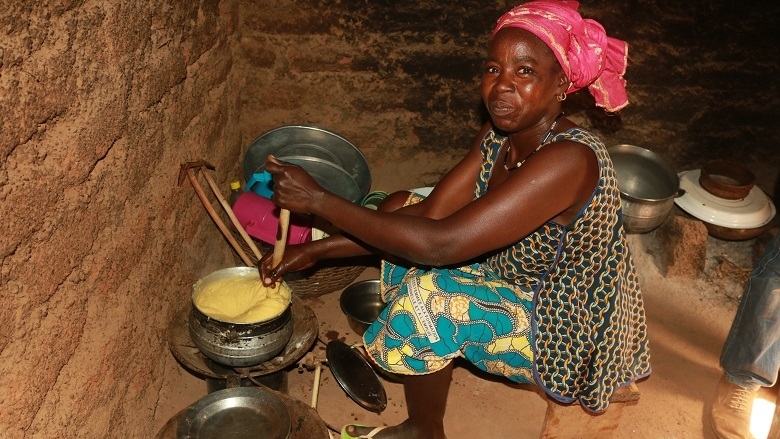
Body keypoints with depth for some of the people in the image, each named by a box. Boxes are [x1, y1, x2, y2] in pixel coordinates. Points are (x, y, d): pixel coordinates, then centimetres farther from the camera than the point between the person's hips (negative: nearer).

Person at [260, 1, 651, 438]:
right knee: (401, 207, 5)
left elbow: (440, 244, -38)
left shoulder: (568, 159, -34)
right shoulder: (499, 134, -7)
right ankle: (388, 346, 18)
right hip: (522, 288, 8)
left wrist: (318, 199, -32)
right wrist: (317, 249, -15)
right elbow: (431, 212, -8)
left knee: (428, 299, -28)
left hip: (564, 333, -8)